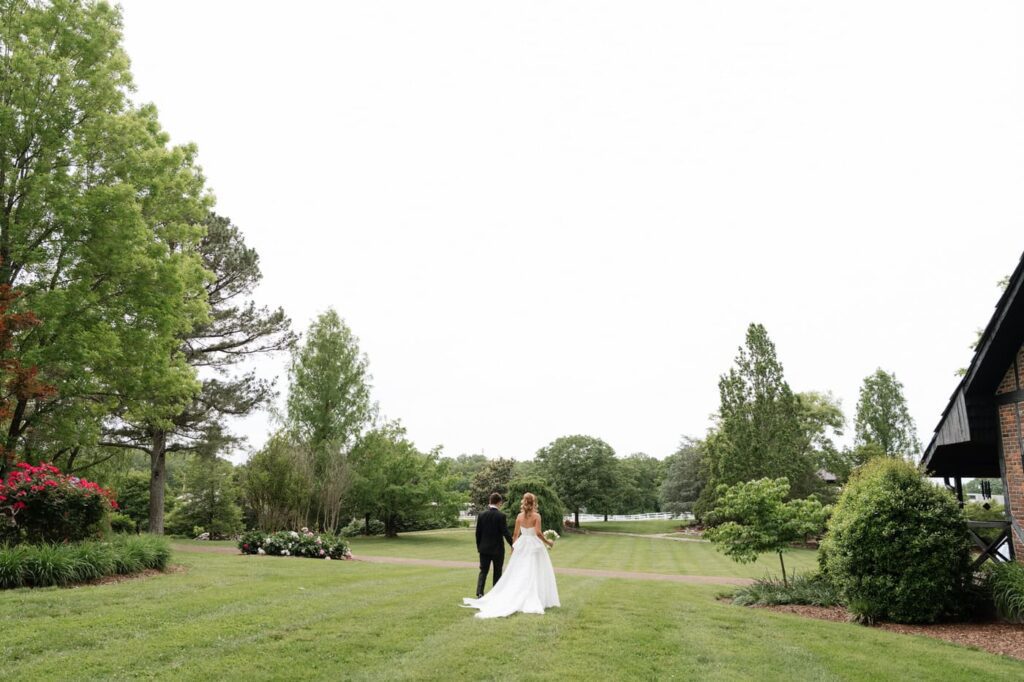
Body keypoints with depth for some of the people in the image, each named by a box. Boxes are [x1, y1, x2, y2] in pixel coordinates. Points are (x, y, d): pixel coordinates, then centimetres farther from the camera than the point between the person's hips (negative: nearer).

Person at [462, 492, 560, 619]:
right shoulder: (536, 516, -10)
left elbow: (515, 534, 5)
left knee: (518, 574, 11)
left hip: (522, 546, 4)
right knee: (534, 574, 3)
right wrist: (547, 542, -4)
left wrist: (513, 546, 18)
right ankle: (534, 601, 3)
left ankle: (516, 599, 10)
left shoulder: (519, 516, 2)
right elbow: (538, 533, -18)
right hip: (534, 546, -4)